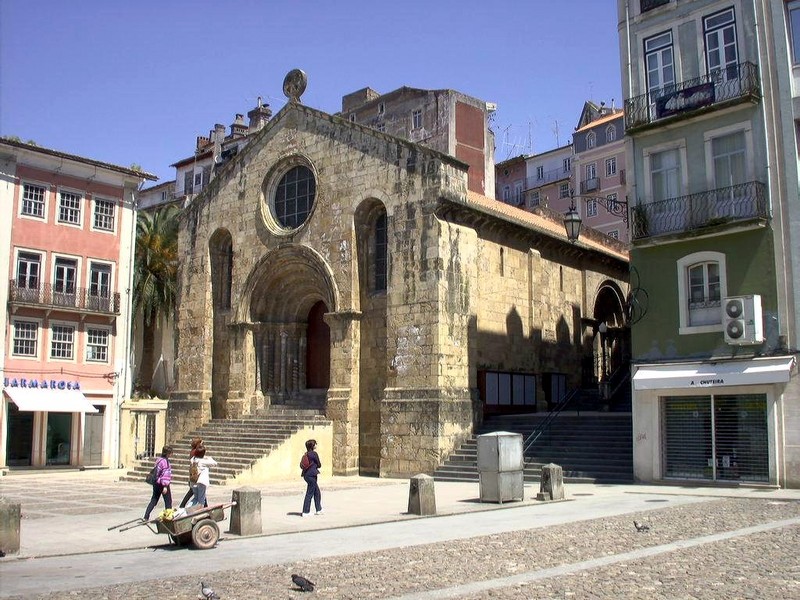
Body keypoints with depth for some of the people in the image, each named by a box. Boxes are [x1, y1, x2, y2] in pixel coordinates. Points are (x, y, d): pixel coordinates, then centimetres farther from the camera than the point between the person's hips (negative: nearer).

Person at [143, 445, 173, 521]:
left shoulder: (158, 459, 10)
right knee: (168, 501, 3)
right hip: (162, 483, -8)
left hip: (156, 483, 8)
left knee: (154, 500, 13)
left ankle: (146, 516, 10)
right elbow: (166, 473, -21)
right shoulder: (165, 461, -17)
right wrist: (165, 486, -22)